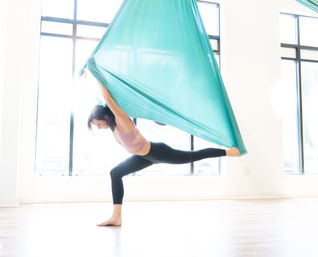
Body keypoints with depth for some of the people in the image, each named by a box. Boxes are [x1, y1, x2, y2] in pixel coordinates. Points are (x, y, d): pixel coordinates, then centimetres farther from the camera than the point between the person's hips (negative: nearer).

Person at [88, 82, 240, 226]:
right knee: (115, 173, 1)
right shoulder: (113, 125, -4)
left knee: (194, 156, 8)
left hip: (158, 152, -9)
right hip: (145, 156, 9)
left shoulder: (122, 122, -30)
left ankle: (228, 152, 31)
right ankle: (116, 217, 3)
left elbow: (108, 99, -40)